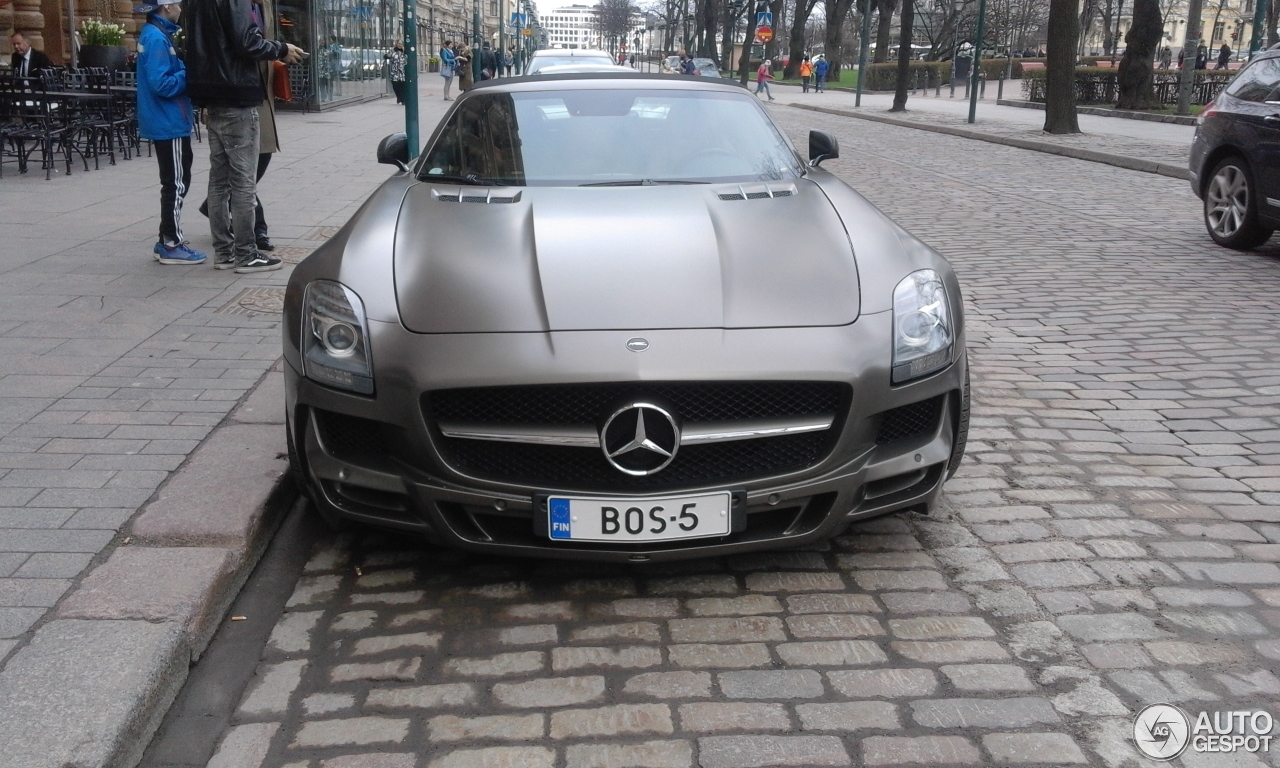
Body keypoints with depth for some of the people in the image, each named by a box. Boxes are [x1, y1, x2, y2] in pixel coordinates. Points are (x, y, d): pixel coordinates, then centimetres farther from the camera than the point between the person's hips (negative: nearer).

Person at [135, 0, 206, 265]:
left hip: (167, 122, 10)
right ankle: (171, 246, 1)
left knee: (174, 182, 15)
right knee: (177, 183, -5)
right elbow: (162, 84, -23)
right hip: (169, 123, -10)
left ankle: (167, 241, 21)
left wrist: (185, 70, 6)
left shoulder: (155, 34, 13)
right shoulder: (156, 37, -17)